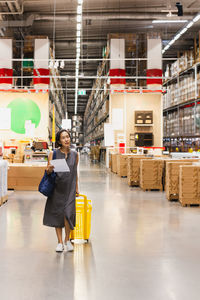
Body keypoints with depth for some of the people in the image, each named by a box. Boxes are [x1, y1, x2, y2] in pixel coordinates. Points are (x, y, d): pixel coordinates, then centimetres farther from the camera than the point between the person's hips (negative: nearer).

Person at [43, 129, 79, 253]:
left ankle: (67, 240, 12)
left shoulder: (75, 154, 5)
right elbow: (48, 172, 1)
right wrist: (49, 169, -22)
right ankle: (60, 242, 16)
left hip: (69, 188, 1)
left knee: (68, 213, -9)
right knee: (57, 213, 3)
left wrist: (76, 188, 14)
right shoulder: (53, 154, -3)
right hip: (57, 188, -1)